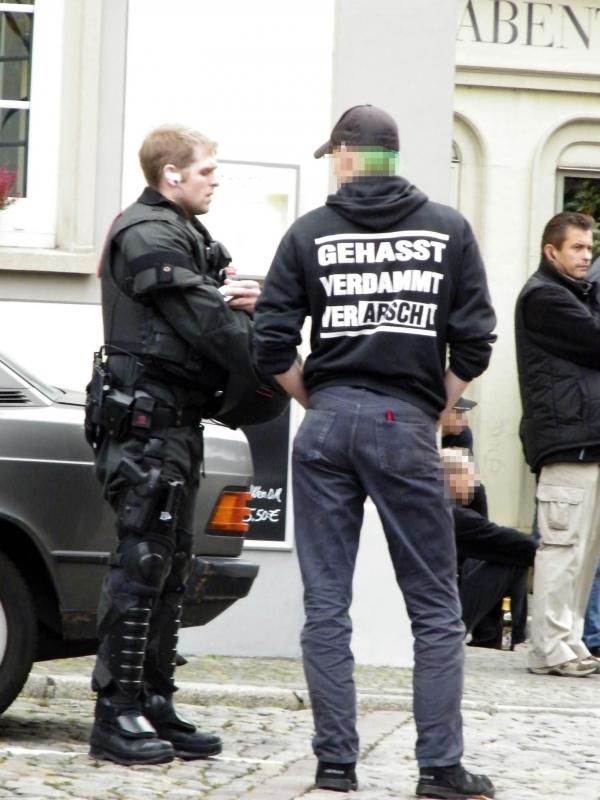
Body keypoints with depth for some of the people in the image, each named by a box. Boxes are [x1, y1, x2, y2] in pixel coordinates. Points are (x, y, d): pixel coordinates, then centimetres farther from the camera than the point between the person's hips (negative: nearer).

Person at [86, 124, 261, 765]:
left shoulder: (180, 233, 21)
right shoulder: (150, 235, -13)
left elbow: (206, 307, 18)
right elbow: (201, 325, -18)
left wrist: (229, 297, -4)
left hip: (174, 422, 10)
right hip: (146, 420, -10)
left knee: (169, 568, 11)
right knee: (141, 563, -10)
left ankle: (153, 709, 16)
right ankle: (116, 717, -8)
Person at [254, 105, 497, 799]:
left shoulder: (311, 233, 3)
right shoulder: (448, 230, 4)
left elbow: (272, 347, -2)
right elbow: (473, 344, -1)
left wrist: (316, 403, 13)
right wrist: (434, 411, 11)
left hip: (327, 426, 1)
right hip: (407, 428, -1)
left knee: (325, 605, 6)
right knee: (435, 608, 5)